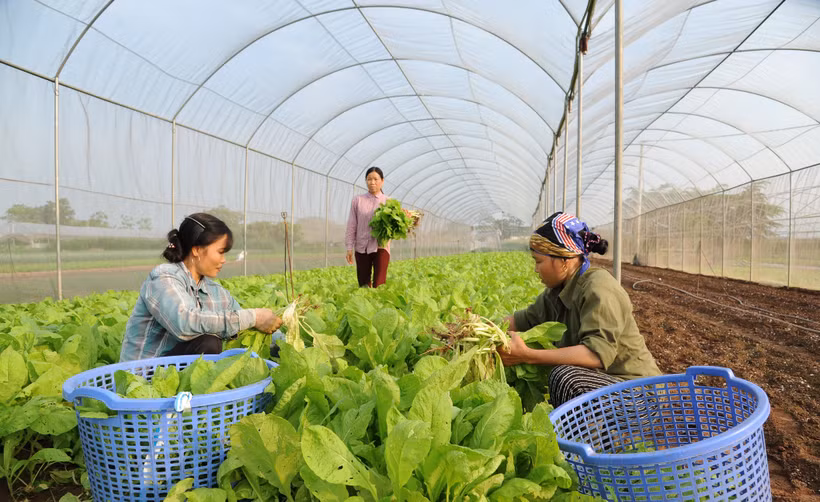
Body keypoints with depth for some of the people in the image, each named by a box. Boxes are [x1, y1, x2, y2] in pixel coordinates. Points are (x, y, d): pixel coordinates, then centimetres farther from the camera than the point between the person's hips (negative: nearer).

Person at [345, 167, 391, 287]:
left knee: (379, 284, -10)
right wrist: (349, 248, 2)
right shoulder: (358, 200, 8)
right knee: (363, 284, 8)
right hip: (362, 247, 2)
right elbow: (352, 225, 7)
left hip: (380, 247, -2)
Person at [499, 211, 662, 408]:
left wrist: (527, 355, -34)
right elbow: (526, 319, 13)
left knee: (563, 376, -33)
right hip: (598, 380, 9)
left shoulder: (598, 289, -22)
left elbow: (598, 354, -32)